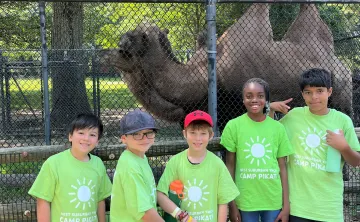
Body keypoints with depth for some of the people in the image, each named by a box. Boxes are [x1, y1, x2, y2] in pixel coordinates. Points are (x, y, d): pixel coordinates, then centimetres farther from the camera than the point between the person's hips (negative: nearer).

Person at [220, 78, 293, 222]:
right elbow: (230, 166, -1)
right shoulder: (234, 126, -5)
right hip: (245, 201, -1)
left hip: (273, 201, 1)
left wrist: (286, 205, 1)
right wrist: (231, 204, -3)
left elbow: (282, 168, 3)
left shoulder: (278, 128, 0)